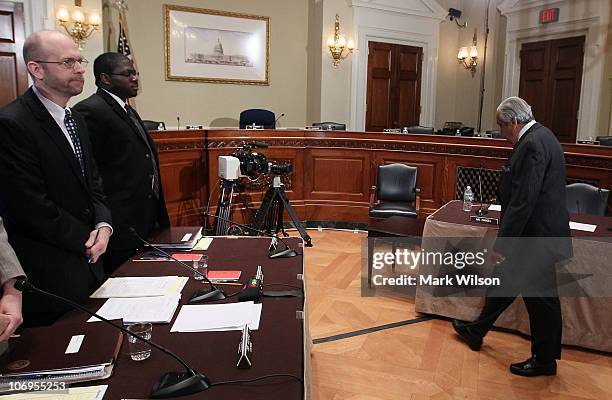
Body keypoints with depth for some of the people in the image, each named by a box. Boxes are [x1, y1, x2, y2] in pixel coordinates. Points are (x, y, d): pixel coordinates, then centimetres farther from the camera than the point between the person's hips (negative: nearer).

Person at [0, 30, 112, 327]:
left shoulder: (75, 119, 10)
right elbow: (32, 208, -21)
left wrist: (103, 224, -5)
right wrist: (89, 239, -11)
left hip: (88, 263, 8)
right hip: (49, 276, -8)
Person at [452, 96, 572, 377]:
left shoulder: (532, 144, -22)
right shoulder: (538, 137, 10)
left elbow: (524, 201, -27)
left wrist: (502, 243, -21)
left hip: (536, 236, -10)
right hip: (529, 234, 10)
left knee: (540, 297, 6)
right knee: (503, 282, 20)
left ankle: (545, 361, 25)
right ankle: (476, 332, 38)